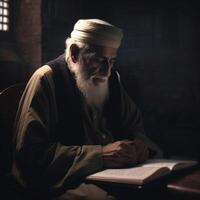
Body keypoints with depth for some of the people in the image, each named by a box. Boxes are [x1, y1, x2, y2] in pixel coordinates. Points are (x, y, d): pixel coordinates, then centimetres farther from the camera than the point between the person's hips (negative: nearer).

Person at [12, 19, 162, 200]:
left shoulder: (112, 79, 11)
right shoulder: (47, 79, -9)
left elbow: (135, 123, 20)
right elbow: (31, 152, -18)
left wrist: (140, 143, -6)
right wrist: (100, 155, -23)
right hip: (63, 183, -5)